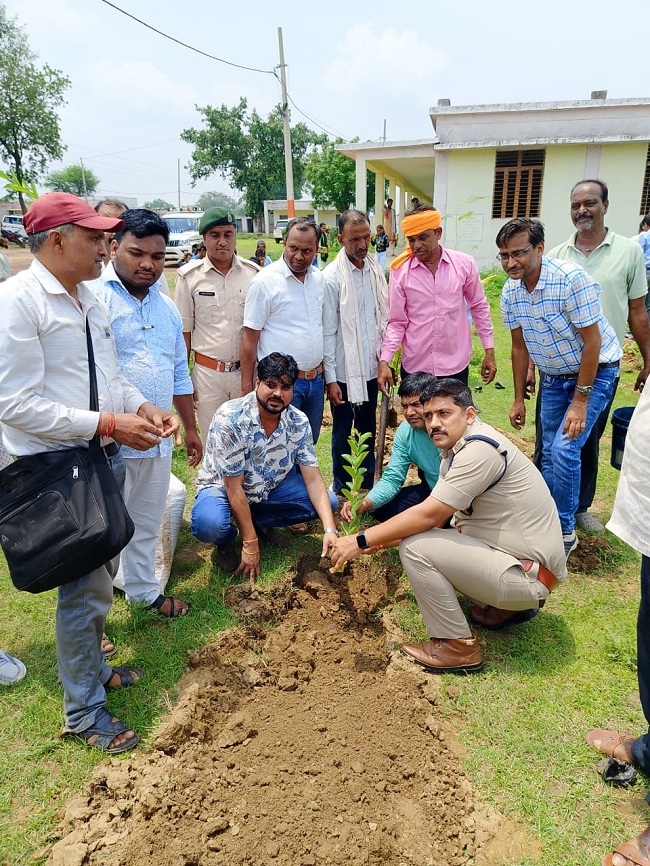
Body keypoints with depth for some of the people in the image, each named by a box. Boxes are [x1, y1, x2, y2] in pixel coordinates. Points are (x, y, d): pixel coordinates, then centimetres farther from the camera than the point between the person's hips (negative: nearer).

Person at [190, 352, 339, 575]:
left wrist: (329, 530, -27)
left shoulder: (298, 422, -14)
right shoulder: (230, 419, -29)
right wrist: (250, 545, -25)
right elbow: (234, 487, -27)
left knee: (328, 501, -11)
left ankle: (260, 521, 9)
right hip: (223, 487, -5)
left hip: (271, 486, 5)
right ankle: (226, 540, 2)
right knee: (209, 525, -37)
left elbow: (313, 479, -14)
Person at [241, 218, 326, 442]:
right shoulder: (265, 281, -11)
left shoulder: (319, 278, 7)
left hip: (315, 380, 6)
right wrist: (246, 389, -11)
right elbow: (250, 338, -10)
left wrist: (323, 373, 14)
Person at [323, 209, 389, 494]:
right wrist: (330, 378, -13)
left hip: (371, 367, 5)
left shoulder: (375, 270, 4)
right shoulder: (332, 277, -13)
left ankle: (368, 484, 34)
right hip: (344, 371, -5)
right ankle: (341, 489, 27)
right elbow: (328, 332, -12)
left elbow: (384, 318, 10)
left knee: (368, 428, 17)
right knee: (343, 432, 10)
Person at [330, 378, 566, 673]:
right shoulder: (456, 451, 8)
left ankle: (458, 647, -2)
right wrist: (382, 539, 1)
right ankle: (509, 606, 18)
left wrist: (361, 541, -17)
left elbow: (428, 516, -24)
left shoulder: (480, 449, -22)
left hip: (530, 575, -10)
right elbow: (436, 518, 11)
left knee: (415, 548, -18)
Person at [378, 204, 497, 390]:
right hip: (414, 366, 0)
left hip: (455, 366, 1)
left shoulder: (465, 264, -3)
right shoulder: (400, 270, -6)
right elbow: (397, 322, -4)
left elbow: (479, 307, 7)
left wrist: (489, 351, 7)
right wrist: (384, 361, -15)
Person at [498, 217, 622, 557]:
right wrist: (519, 399, 6)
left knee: (564, 449, -15)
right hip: (554, 375, 6)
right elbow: (519, 346, 3)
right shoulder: (510, 292, -8)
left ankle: (565, 530, 3)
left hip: (594, 372, -6)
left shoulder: (571, 278, -28)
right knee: (548, 452, 10)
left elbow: (592, 341, -24)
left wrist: (580, 400, -23)